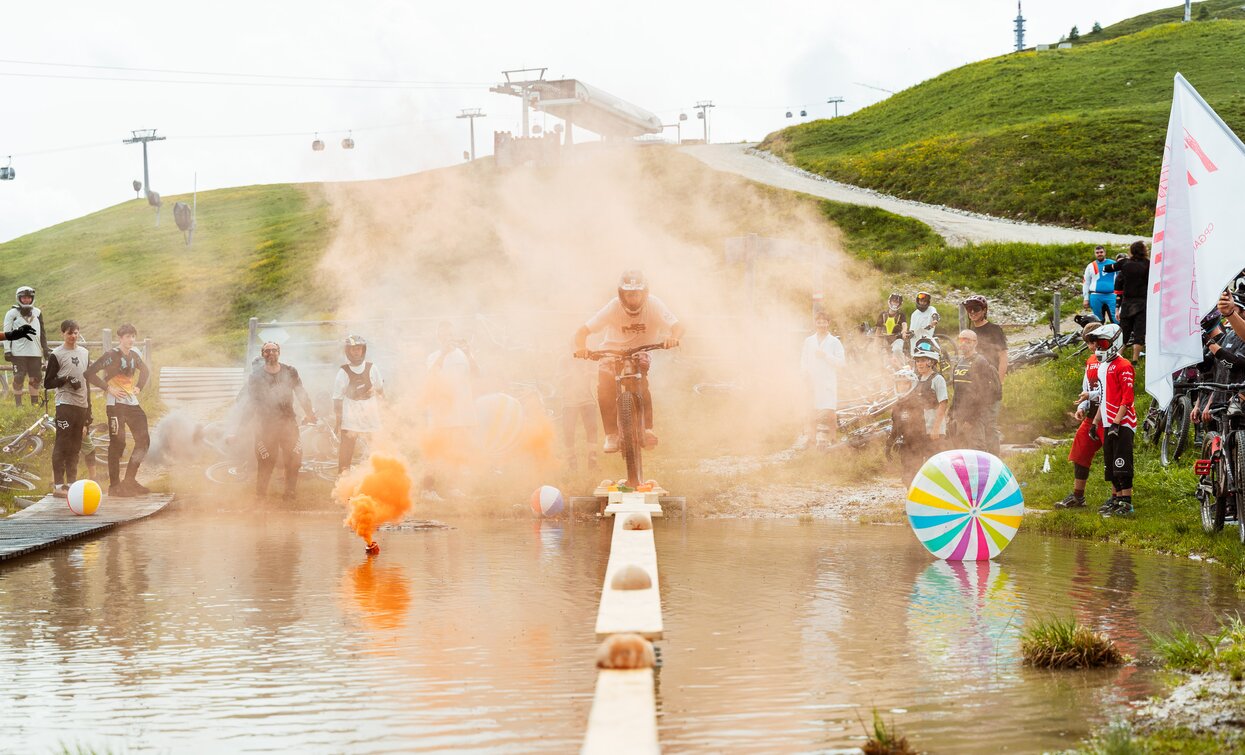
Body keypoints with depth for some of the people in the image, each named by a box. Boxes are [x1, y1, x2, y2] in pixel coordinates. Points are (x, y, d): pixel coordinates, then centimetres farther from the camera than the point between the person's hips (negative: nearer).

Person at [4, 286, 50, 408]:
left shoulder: (37, 312, 12)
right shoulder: (12, 313, 1)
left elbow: (42, 332, 18)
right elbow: (7, 333, -1)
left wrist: (45, 348, 16)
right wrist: (7, 350, -8)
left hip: (35, 352, 4)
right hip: (19, 352, -3)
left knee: (35, 378, 5)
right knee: (18, 378, -3)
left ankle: (35, 403, 14)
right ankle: (18, 404, 4)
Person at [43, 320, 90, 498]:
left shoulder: (84, 352, 16)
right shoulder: (57, 355, -3)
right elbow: (47, 383, -3)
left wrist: (89, 412, 18)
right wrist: (66, 380, -19)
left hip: (82, 405, 6)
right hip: (65, 404, -6)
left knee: (75, 447, 9)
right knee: (62, 445, -9)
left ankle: (72, 483, 13)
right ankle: (58, 485, -9)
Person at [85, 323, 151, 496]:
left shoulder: (134, 355, 10)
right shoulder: (111, 355, -11)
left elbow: (145, 370, 31)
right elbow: (89, 373, -17)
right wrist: (108, 388, -16)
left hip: (132, 403, 7)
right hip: (115, 404, -7)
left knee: (143, 440, 6)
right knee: (117, 443, -7)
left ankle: (130, 481, 16)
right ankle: (114, 485, 0)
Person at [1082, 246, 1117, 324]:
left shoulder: (1113, 264, 9)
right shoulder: (1091, 266, 12)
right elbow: (1086, 284, 13)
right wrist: (1085, 299, 8)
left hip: (1111, 296, -2)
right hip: (1096, 296, 2)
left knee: (1115, 319, -10)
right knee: (1098, 321, 7)